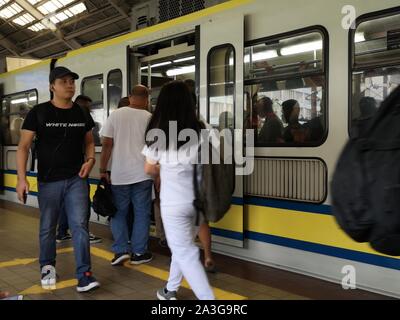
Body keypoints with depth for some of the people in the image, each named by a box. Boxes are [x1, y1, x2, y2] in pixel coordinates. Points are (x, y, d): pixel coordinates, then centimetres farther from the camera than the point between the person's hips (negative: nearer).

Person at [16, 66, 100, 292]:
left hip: (76, 179, 1)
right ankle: (48, 267, 34)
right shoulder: (39, 113, -5)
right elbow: (24, 147, -4)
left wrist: (90, 159, -5)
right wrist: (22, 178, -14)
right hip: (48, 181, -1)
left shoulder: (82, 114, 4)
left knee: (80, 225, -5)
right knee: (48, 227, 13)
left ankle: (84, 274, 0)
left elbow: (89, 142, 17)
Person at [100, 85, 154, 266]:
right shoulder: (149, 118, 0)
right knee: (142, 213, 8)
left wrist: (103, 170, 4)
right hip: (142, 174, 0)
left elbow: (107, 145, -2)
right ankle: (138, 253, 13)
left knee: (119, 212, 13)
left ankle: (121, 250, 6)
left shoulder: (115, 115, 0)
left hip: (119, 174, 1)